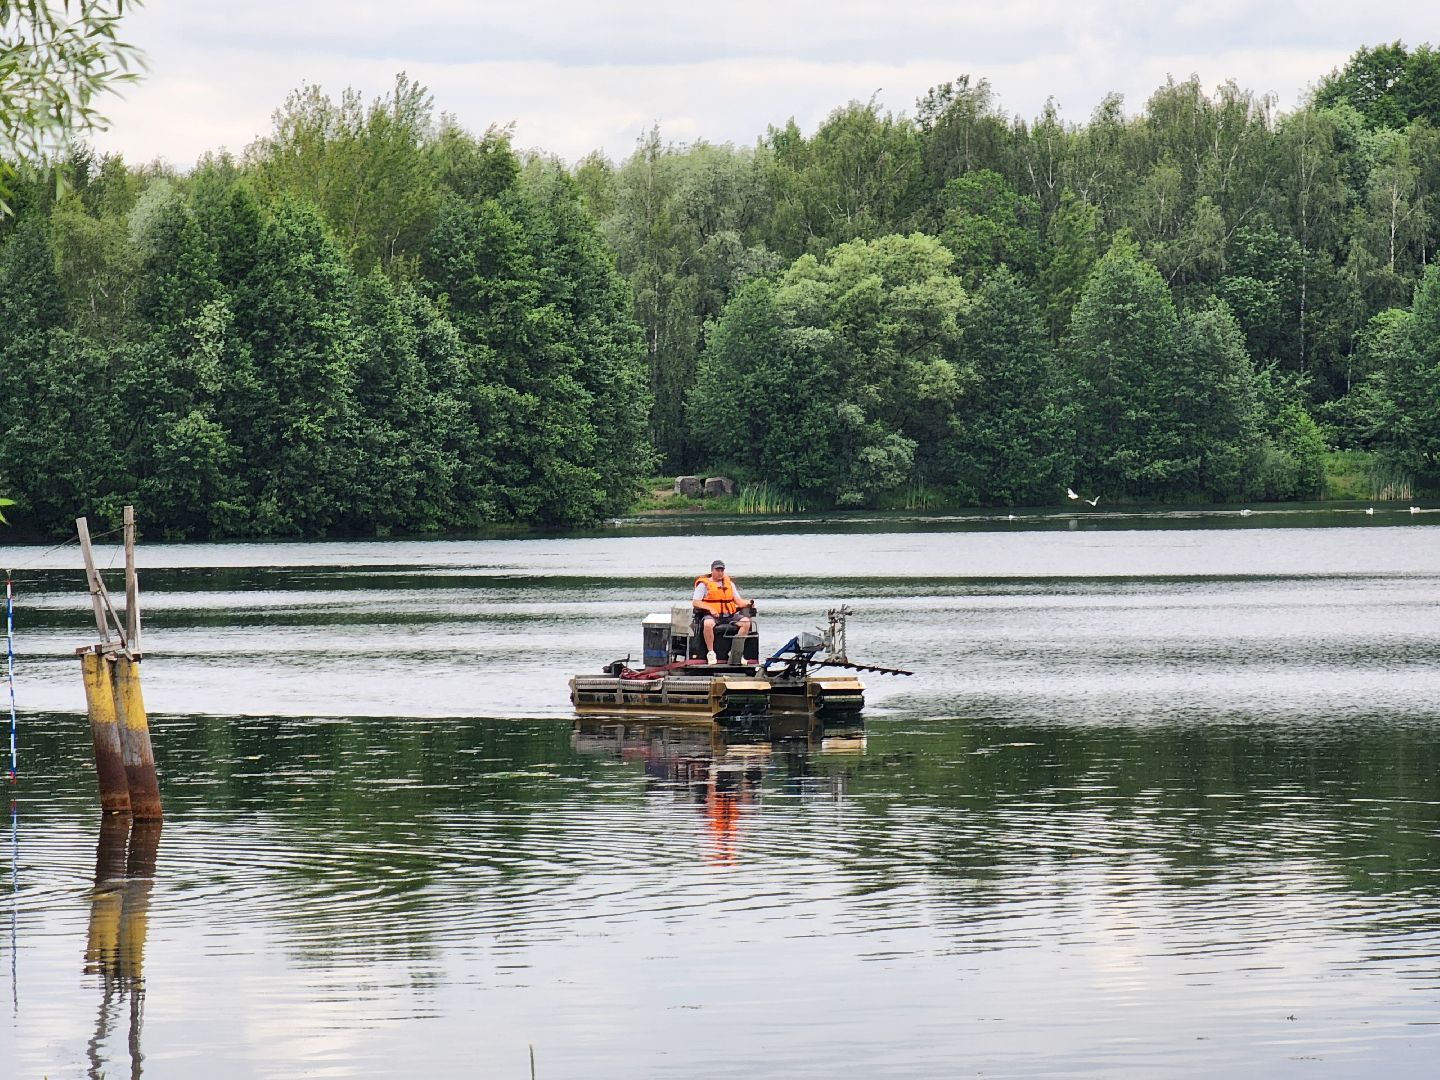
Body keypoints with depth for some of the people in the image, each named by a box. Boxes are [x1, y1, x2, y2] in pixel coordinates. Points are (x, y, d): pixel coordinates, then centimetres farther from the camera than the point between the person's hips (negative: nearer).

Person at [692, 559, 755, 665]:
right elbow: (695, 602, -2)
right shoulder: (704, 584, 7)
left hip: (730, 615, 4)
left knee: (746, 621, -21)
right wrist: (710, 608, -16)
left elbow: (738, 601, 17)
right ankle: (710, 652, -26)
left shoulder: (730, 584, 22)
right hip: (712, 616, -4)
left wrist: (747, 603, -6)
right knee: (708, 623, -39)